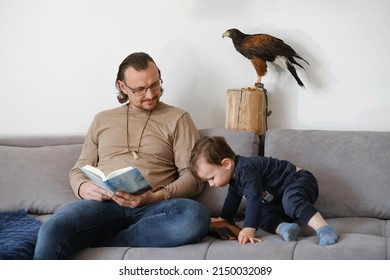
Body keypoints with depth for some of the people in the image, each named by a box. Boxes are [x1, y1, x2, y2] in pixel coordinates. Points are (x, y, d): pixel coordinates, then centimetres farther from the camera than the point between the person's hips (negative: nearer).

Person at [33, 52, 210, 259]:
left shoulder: (177, 118, 13)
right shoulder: (102, 120, 22)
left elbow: (193, 177, 5)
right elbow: (78, 170, 22)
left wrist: (155, 197, -14)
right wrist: (83, 188, -4)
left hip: (152, 208, 0)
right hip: (104, 204, 0)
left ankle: (99, 240, -26)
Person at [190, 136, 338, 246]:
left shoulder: (246, 169, -29)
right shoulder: (235, 175, 5)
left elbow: (254, 199, -39)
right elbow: (232, 198, 24)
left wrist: (249, 229, -44)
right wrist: (223, 219, 29)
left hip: (300, 181, -10)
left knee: (291, 201, -40)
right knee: (262, 214, -10)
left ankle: (324, 229, -47)